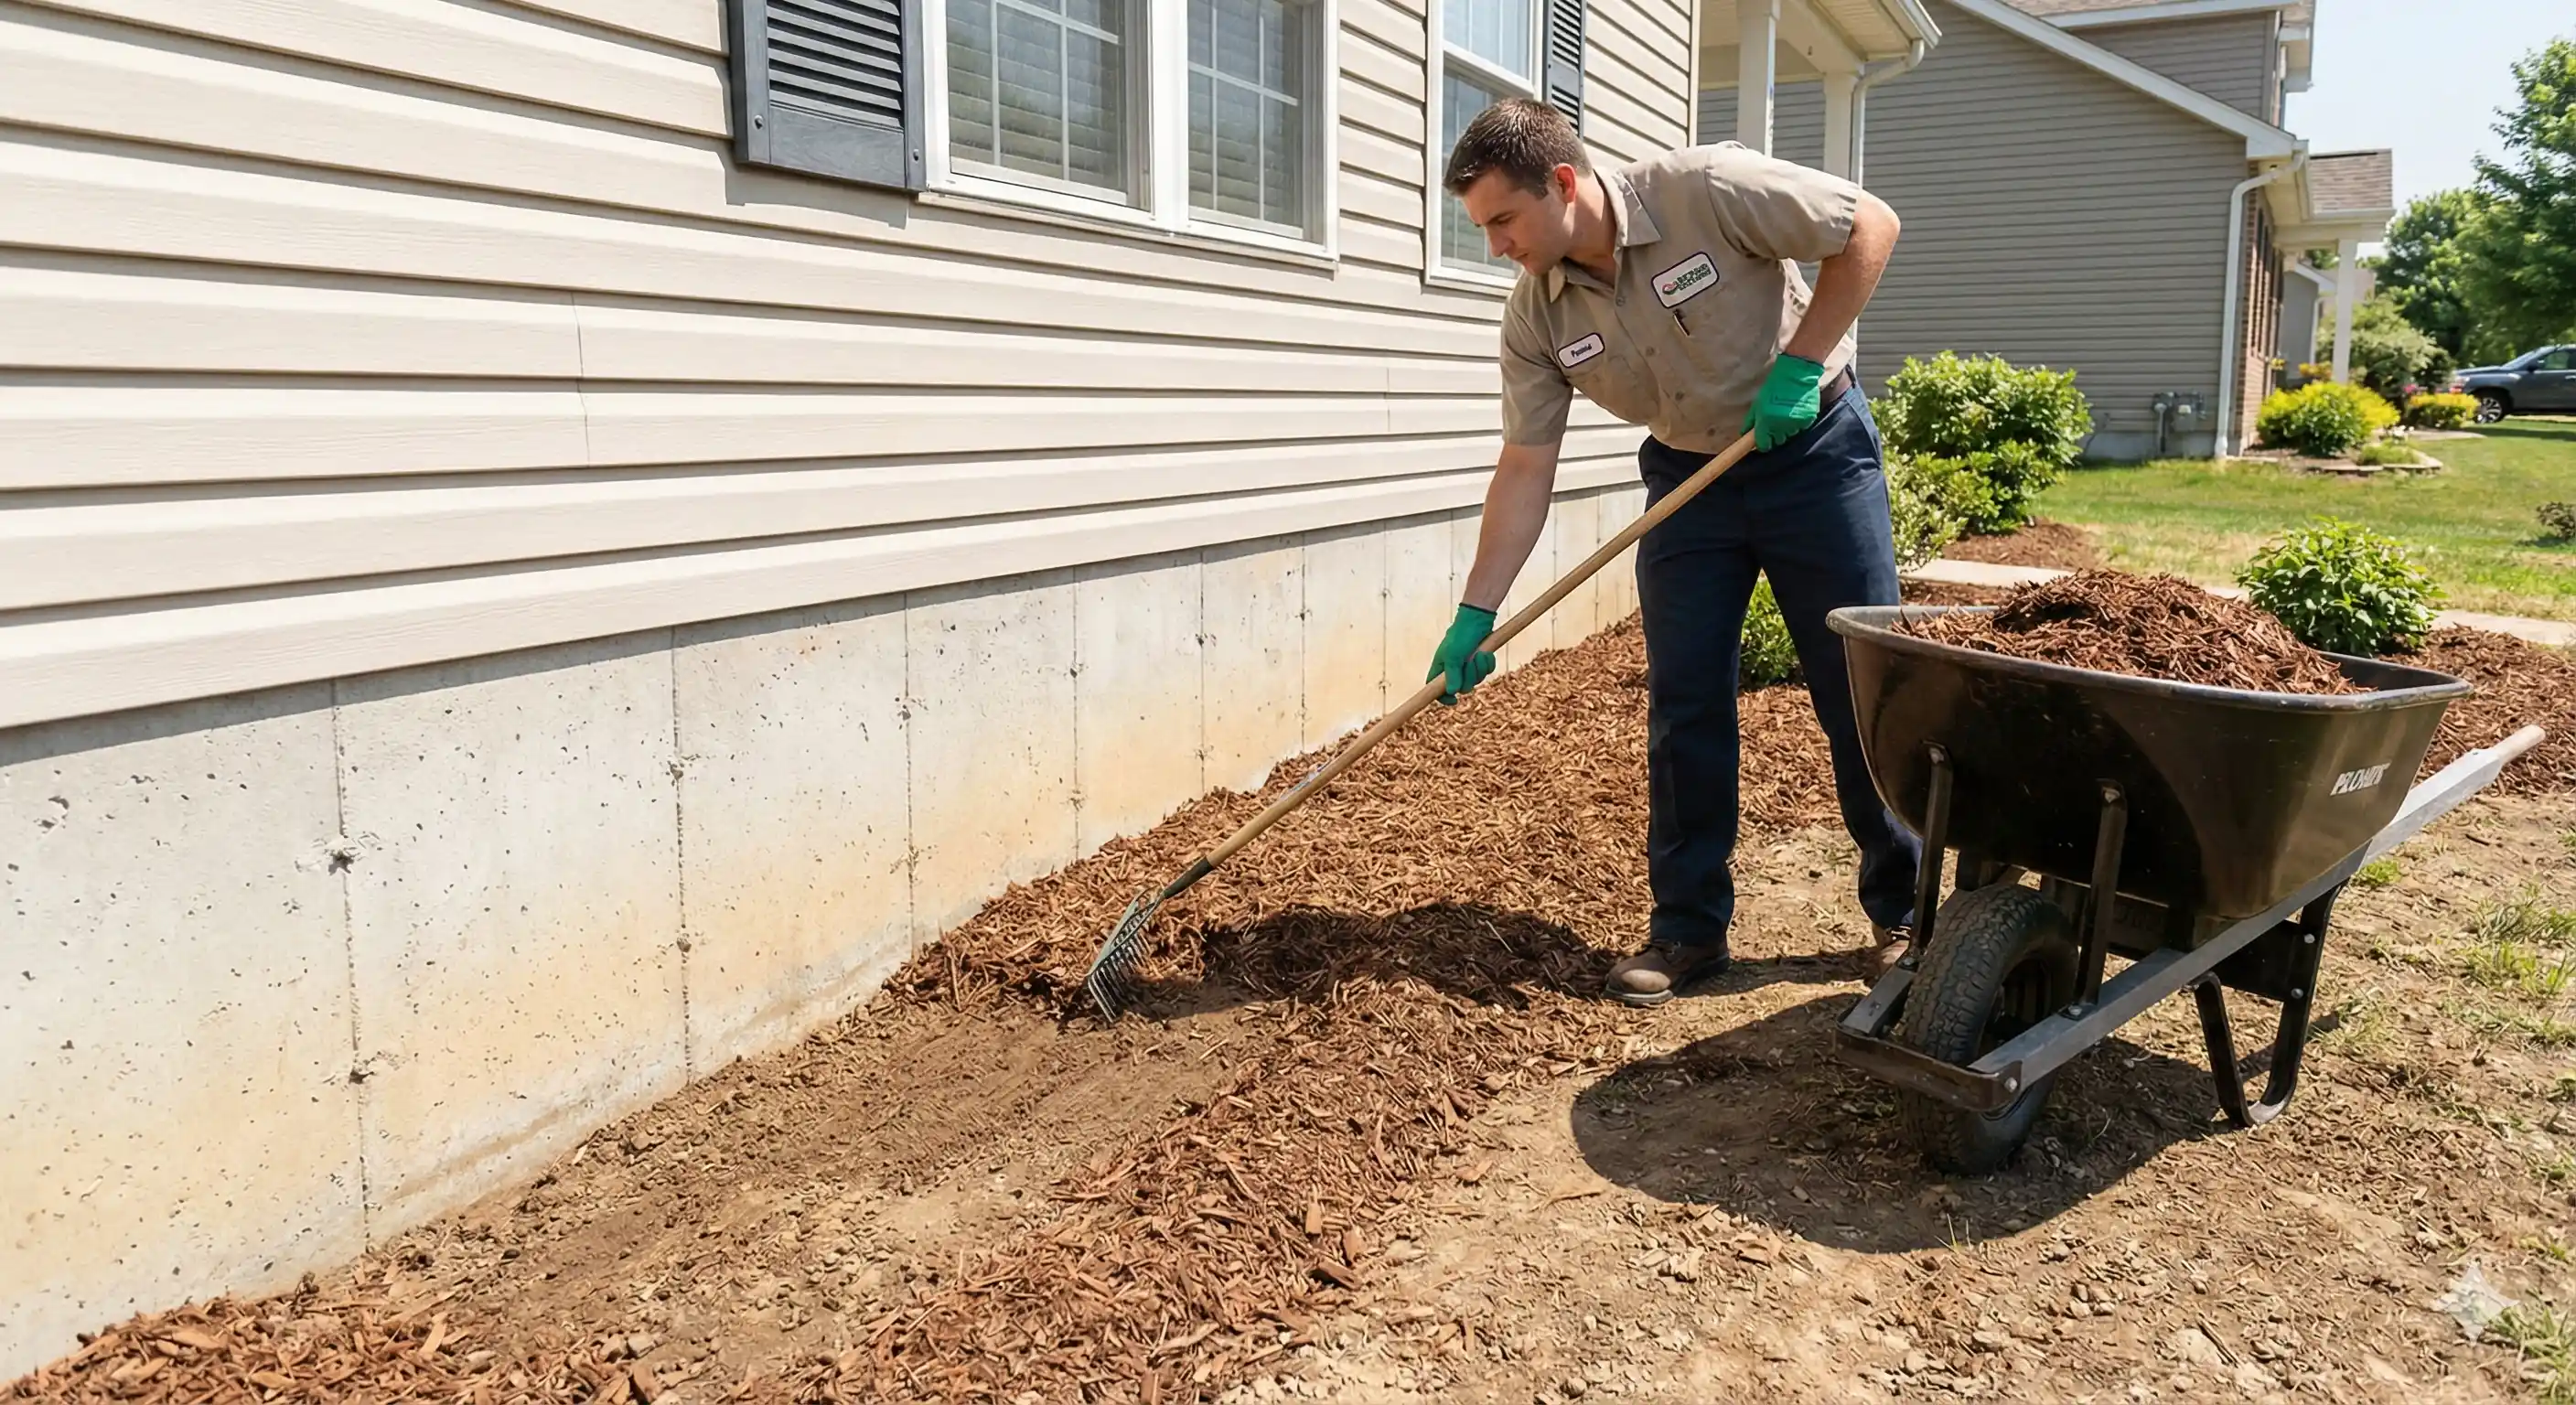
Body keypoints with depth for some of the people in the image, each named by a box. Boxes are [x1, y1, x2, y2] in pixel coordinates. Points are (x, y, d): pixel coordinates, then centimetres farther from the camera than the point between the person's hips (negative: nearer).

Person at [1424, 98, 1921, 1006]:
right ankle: (1689, 926, 11)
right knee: (1683, 704, 0)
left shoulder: (1708, 189, -24)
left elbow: (1870, 225, -15)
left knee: (1863, 687, 1)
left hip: (1812, 447, -4)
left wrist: (1800, 362, -20)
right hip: (1689, 473, 4)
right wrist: (1475, 614, -12)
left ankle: (1906, 913, 16)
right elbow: (1525, 468, -7)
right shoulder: (1535, 317, -10)